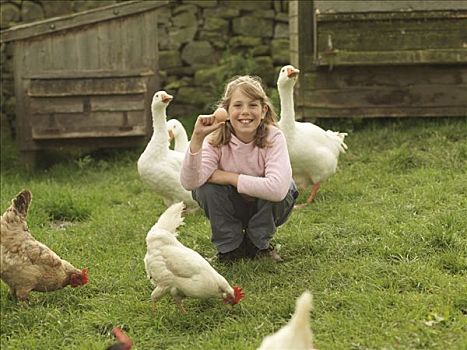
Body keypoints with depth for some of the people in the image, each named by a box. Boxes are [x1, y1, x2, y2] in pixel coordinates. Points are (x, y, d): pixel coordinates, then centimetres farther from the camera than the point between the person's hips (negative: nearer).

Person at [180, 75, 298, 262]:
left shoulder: (273, 138, -25)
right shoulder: (216, 140, -21)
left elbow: (278, 188, -41)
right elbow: (189, 182, -36)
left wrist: (228, 177, -34)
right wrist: (197, 138, -48)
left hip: (266, 209, -1)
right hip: (230, 210, 1)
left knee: (285, 187, -31)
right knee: (206, 186, -27)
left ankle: (259, 243, -5)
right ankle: (230, 245, -5)